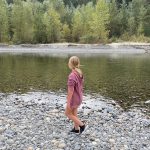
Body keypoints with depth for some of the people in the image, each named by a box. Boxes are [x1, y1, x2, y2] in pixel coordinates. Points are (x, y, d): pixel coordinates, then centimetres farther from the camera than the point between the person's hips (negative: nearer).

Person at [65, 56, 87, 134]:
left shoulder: (72, 76, -30)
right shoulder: (80, 73, -4)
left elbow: (70, 91, -26)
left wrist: (68, 102, -18)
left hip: (74, 99, -8)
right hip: (79, 97, 8)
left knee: (67, 113, 13)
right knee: (74, 113, 23)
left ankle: (81, 124, 14)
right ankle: (76, 128, 35)